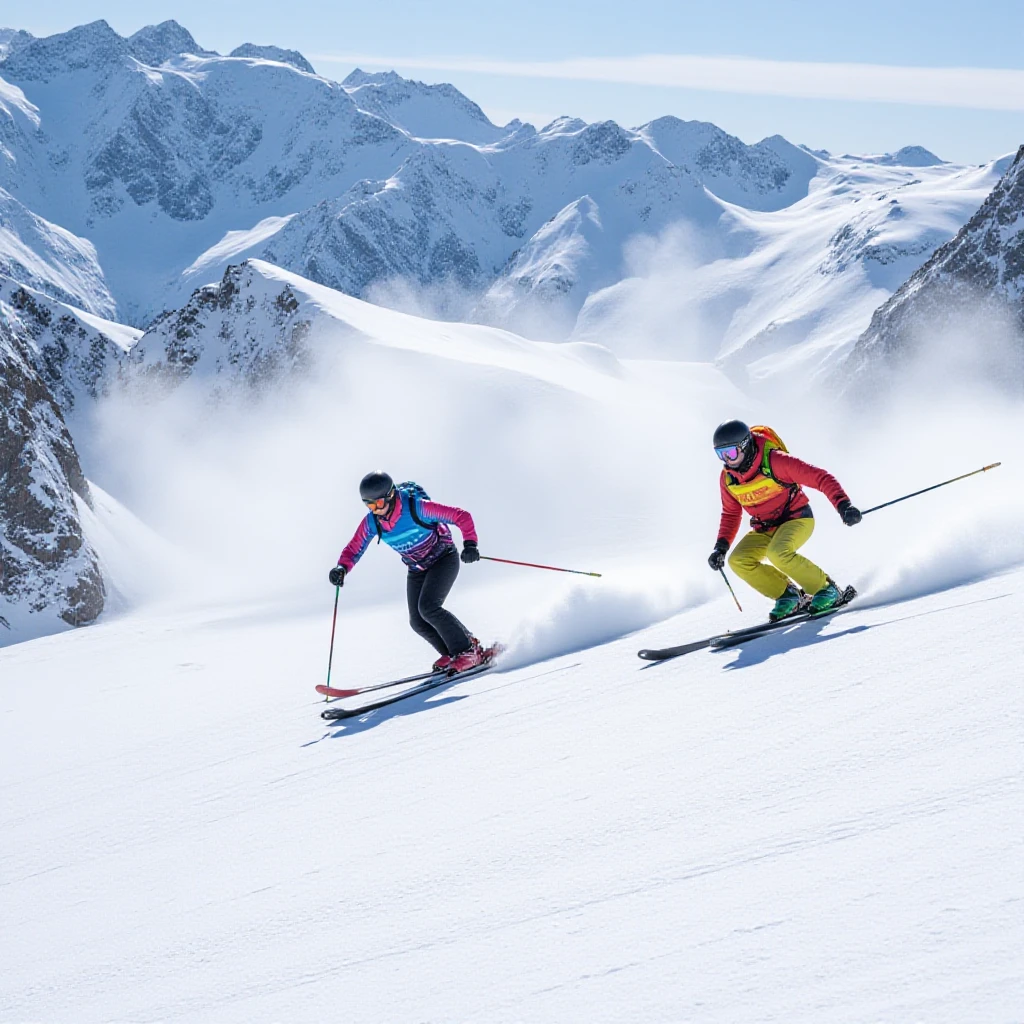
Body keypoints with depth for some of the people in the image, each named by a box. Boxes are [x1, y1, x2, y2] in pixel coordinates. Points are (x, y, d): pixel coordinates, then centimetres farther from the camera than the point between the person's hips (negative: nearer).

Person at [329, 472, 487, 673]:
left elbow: (461, 516, -27)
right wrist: (342, 568, -24)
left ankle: (469, 651, -12)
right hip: (417, 570, 6)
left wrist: (470, 544, -42)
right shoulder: (371, 522, -13)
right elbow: (354, 549, -3)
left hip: (444, 560, -6)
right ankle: (453, 654, 14)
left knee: (428, 607, -23)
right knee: (418, 621, -4)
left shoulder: (417, 507, -29)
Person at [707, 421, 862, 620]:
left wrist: (842, 505, -40)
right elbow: (731, 514, 11)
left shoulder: (774, 461, -25)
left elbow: (820, 477, -26)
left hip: (797, 519, -6)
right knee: (738, 561, -16)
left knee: (778, 553, -33)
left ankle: (827, 589, -13)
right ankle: (788, 595, 0)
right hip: (765, 528, 6)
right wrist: (721, 546, 0)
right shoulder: (728, 478, -7)